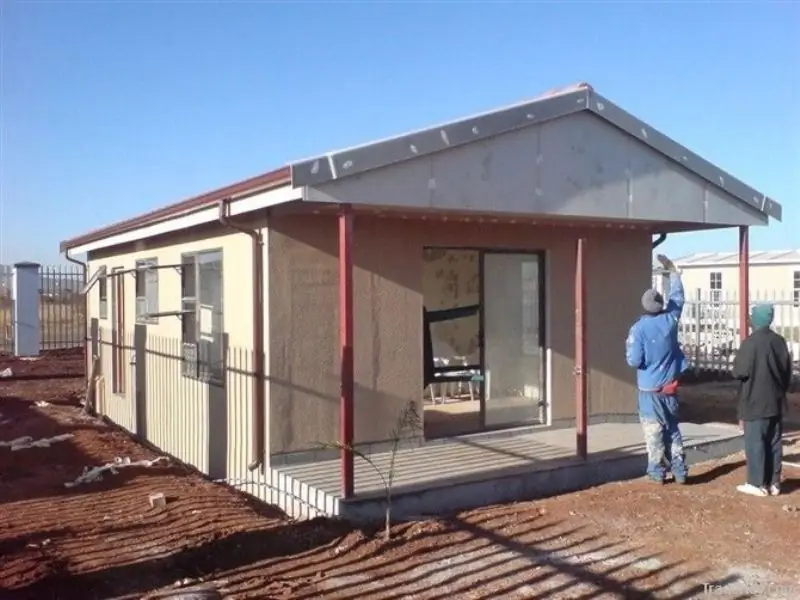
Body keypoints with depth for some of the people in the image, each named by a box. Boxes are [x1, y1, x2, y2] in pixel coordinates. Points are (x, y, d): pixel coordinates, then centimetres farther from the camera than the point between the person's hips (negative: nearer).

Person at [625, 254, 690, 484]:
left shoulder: (639, 328, -16)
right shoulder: (670, 320, -4)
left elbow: (634, 361, -18)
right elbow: (678, 297, 15)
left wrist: (628, 346, 2)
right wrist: (672, 271, 23)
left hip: (650, 389, -4)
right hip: (670, 387, 4)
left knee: (654, 432, 3)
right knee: (673, 430, 14)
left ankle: (658, 473, 7)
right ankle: (680, 471, 15)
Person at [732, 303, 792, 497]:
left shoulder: (750, 343, -16)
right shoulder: (780, 341, 6)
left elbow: (739, 372, -14)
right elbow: (788, 371, 14)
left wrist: (736, 362, 7)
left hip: (755, 403, -7)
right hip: (776, 402, 7)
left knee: (755, 443, 0)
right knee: (774, 442, 11)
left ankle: (758, 484, 3)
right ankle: (773, 483, 16)